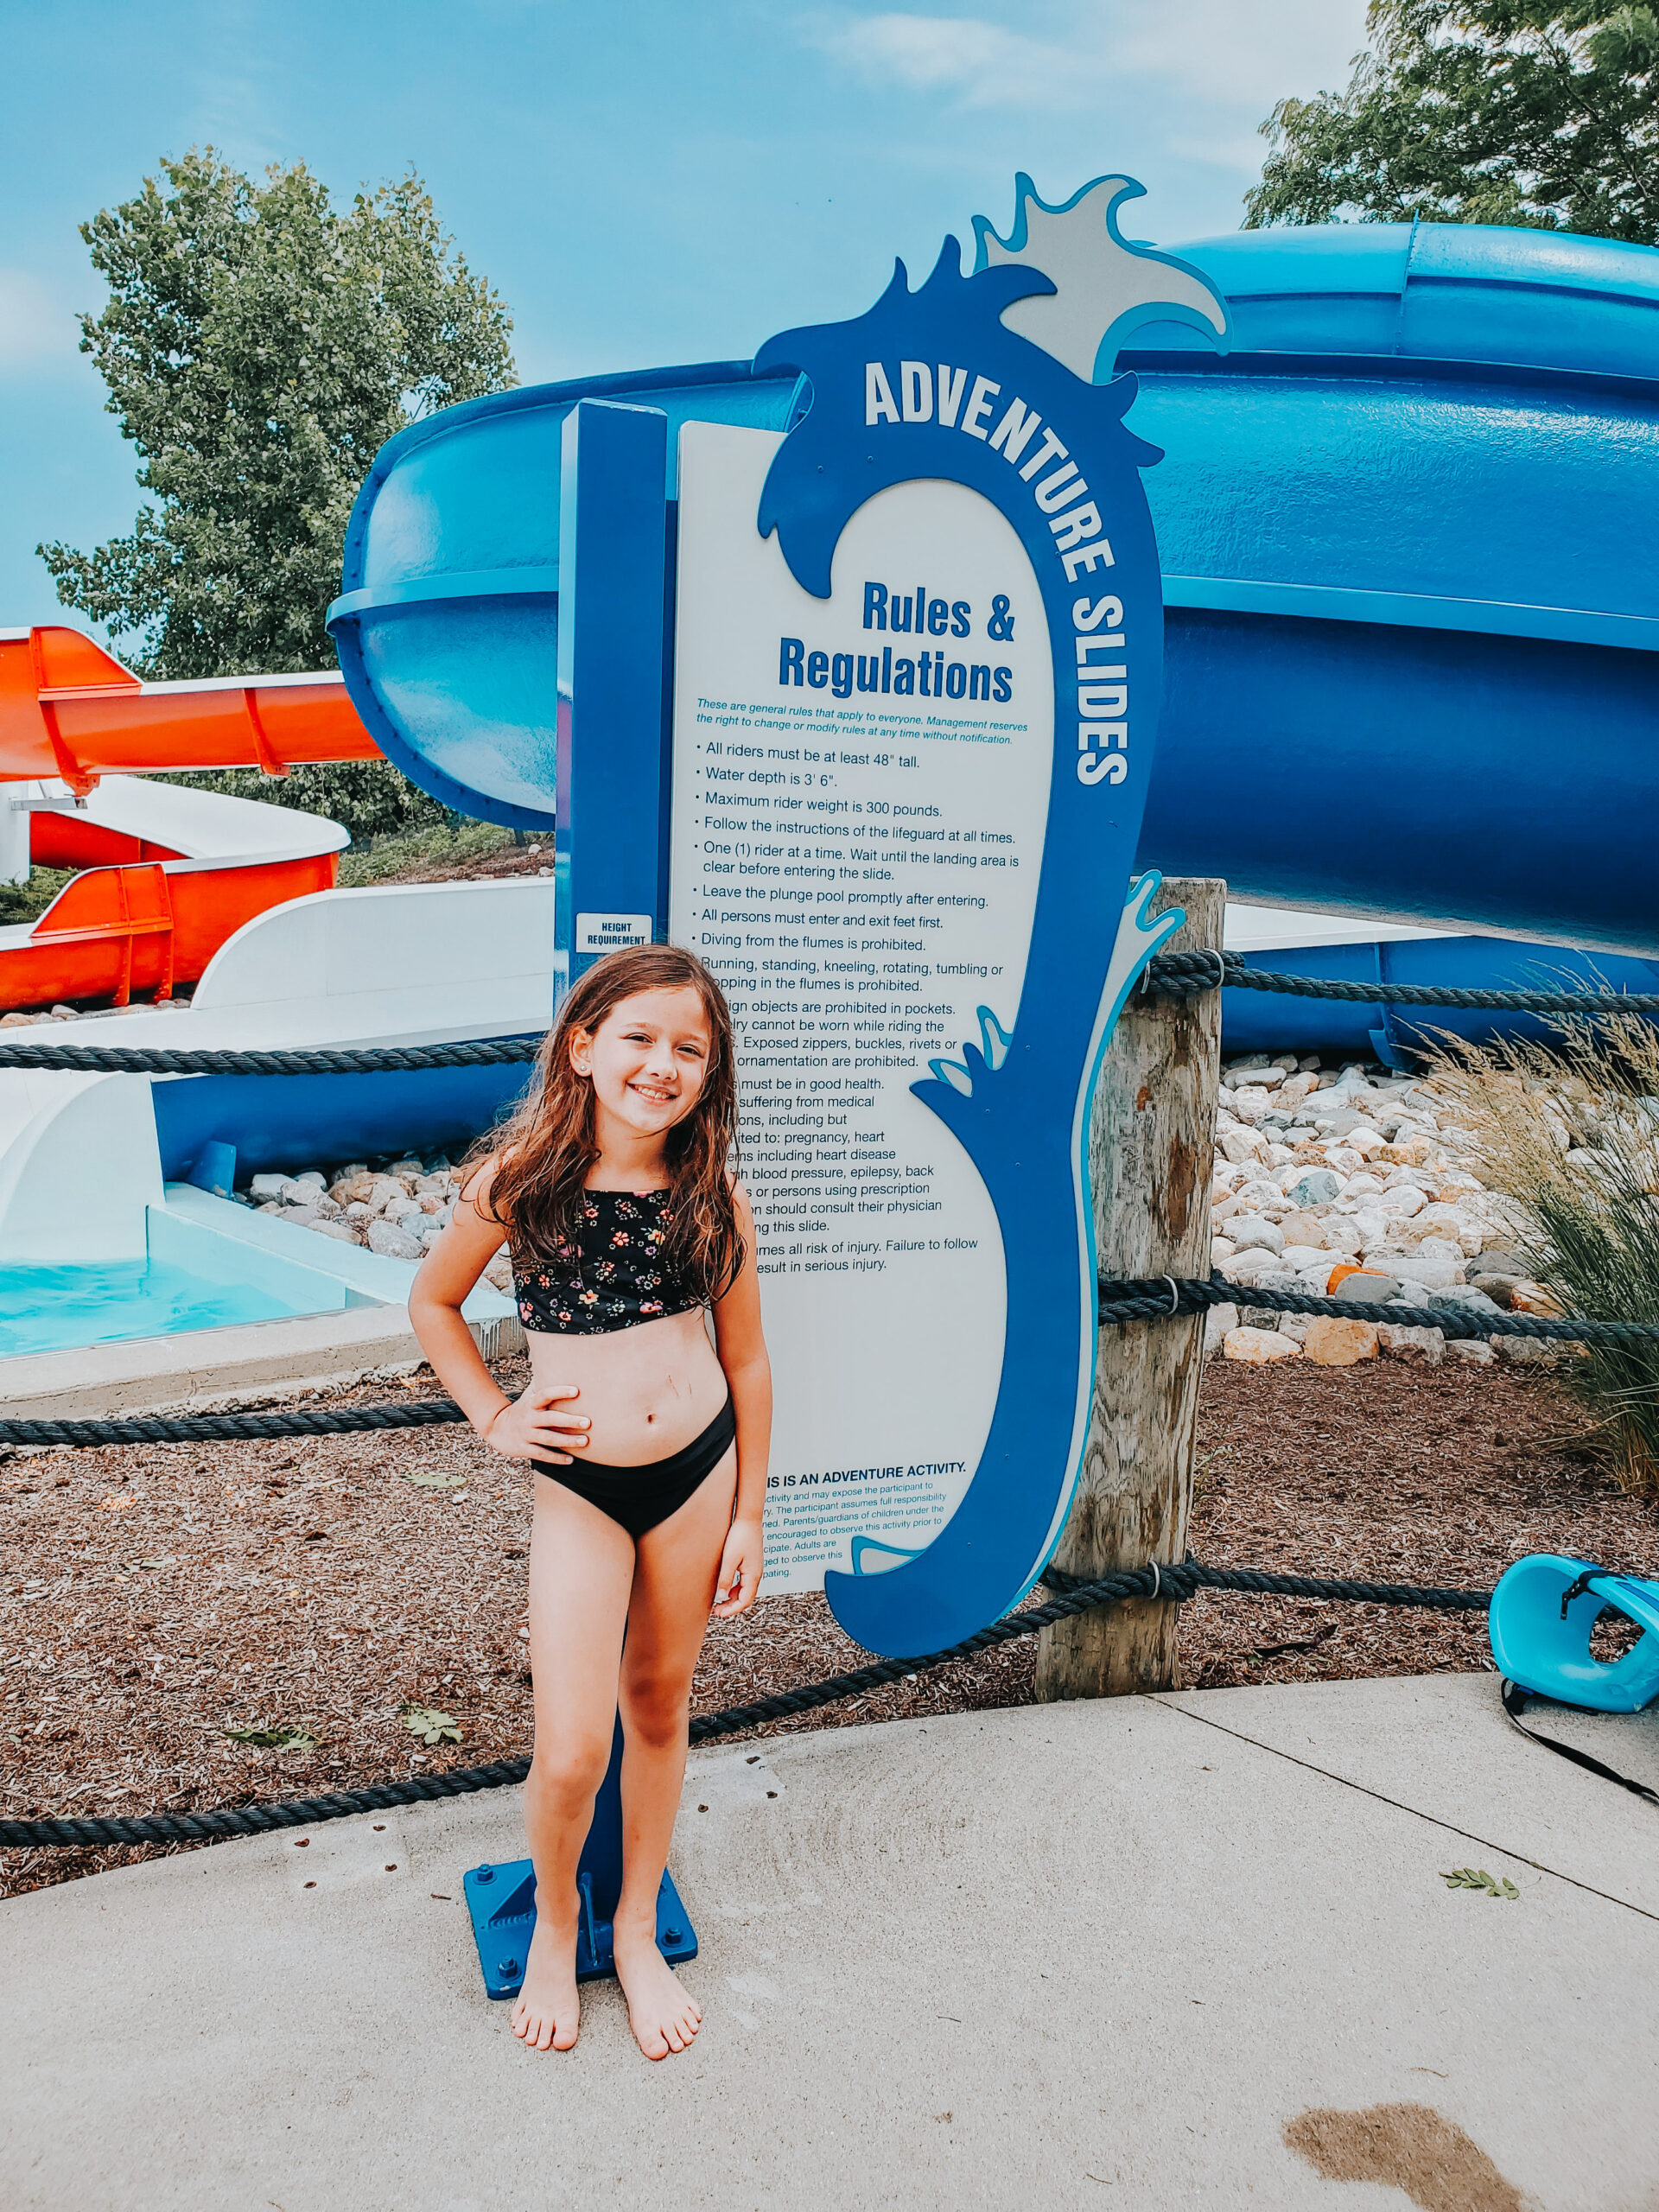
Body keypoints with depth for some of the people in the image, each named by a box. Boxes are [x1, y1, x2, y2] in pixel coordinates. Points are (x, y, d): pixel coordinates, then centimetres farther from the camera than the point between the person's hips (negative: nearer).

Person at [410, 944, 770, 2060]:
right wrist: (495, 1417, -1)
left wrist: (749, 1516, 5)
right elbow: (433, 1303, 8)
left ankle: (638, 1931, 38)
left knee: (659, 1703, 16)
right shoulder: (520, 1178, -9)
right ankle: (555, 1923, 29)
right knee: (571, 1753, -4)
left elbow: (746, 1360, 4)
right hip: (579, 1487, -2)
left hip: (700, 1469, 2)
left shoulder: (712, 1194, -4)